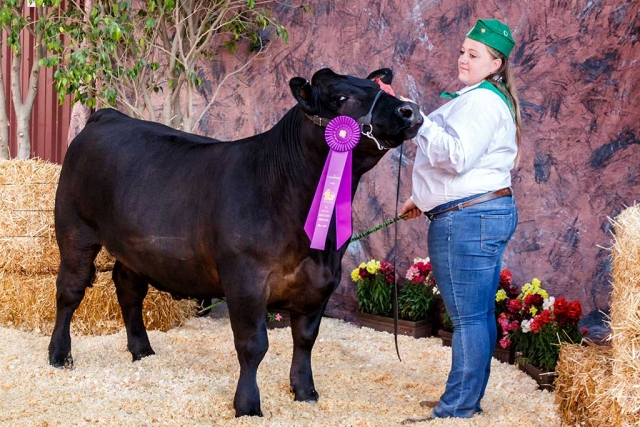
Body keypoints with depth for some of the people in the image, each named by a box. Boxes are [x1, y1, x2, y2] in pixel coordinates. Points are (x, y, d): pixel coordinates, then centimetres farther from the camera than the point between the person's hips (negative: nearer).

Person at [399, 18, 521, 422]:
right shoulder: (481, 98, 22)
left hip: (467, 220, -11)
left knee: (469, 317, -7)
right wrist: (423, 199, 29)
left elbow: (457, 157, -24)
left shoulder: (482, 101, -13)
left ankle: (457, 408, -4)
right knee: (480, 314, 14)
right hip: (486, 213, 11)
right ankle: (467, 399, 21)